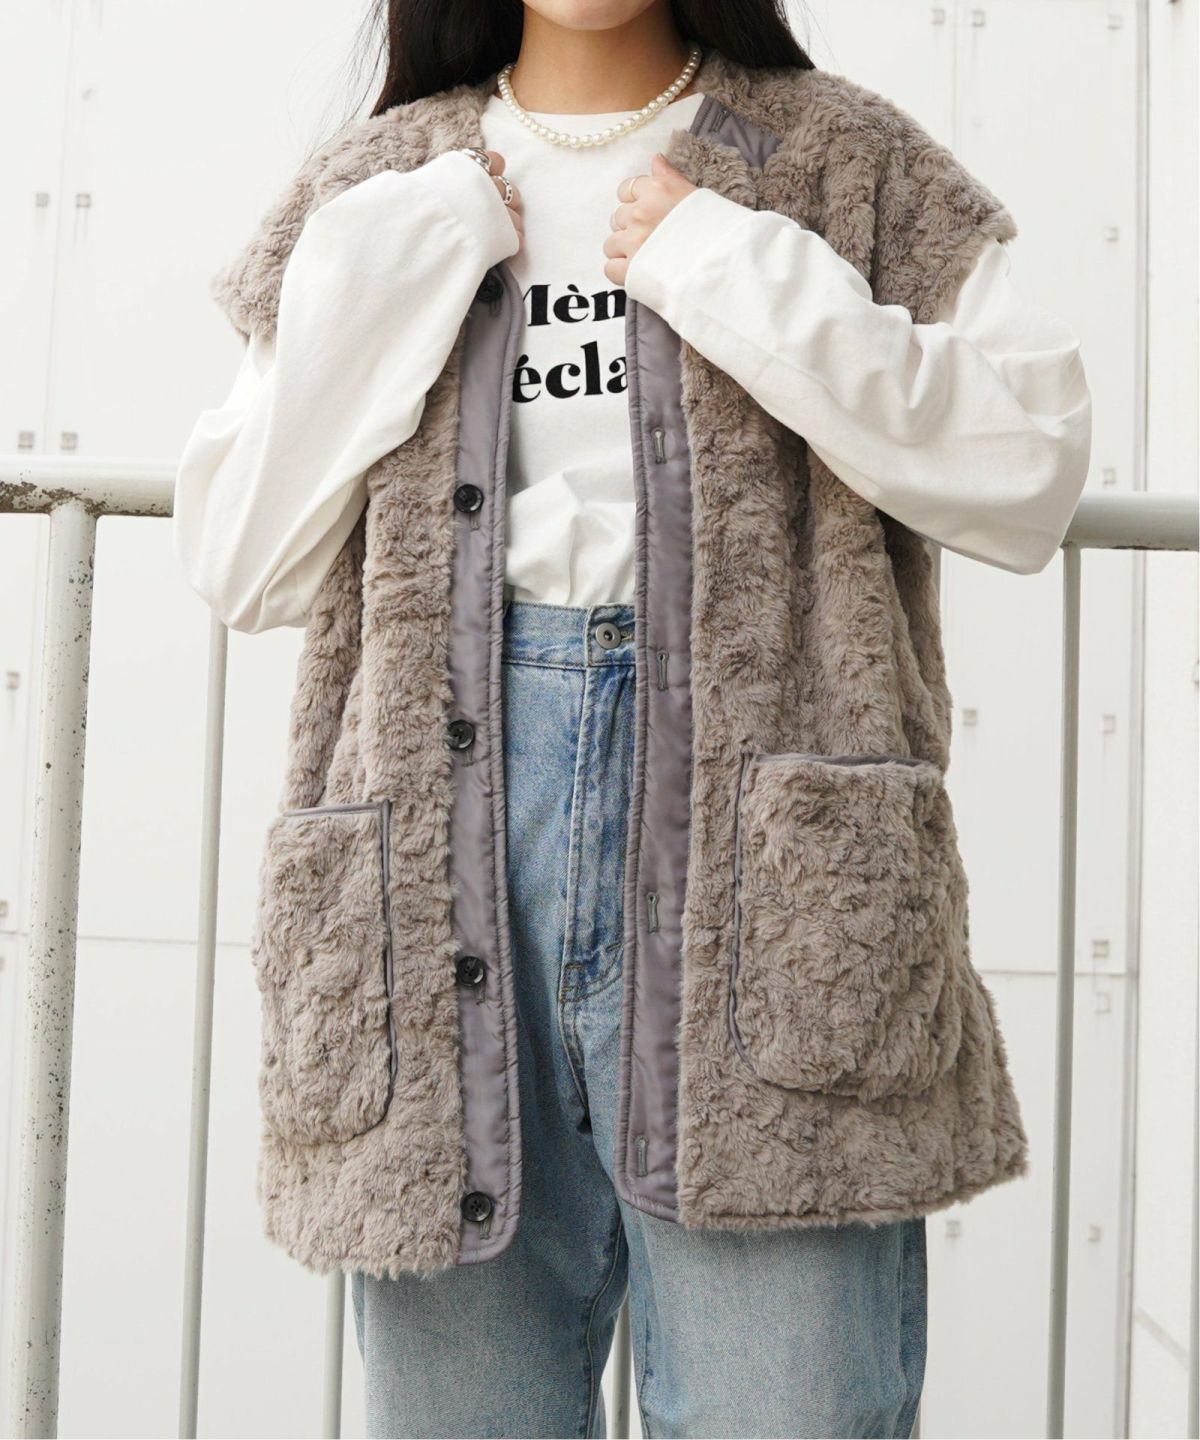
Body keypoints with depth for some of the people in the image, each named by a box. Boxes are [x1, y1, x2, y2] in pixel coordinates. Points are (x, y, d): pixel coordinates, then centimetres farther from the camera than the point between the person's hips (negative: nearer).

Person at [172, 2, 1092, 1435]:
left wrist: (746, 280, -4)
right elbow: (238, 565, 10)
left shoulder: (844, 158, 13)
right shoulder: (378, 194, 18)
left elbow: (1029, 471, 0)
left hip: (753, 812, -1)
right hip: (450, 816, 2)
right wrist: (383, 282, 2)